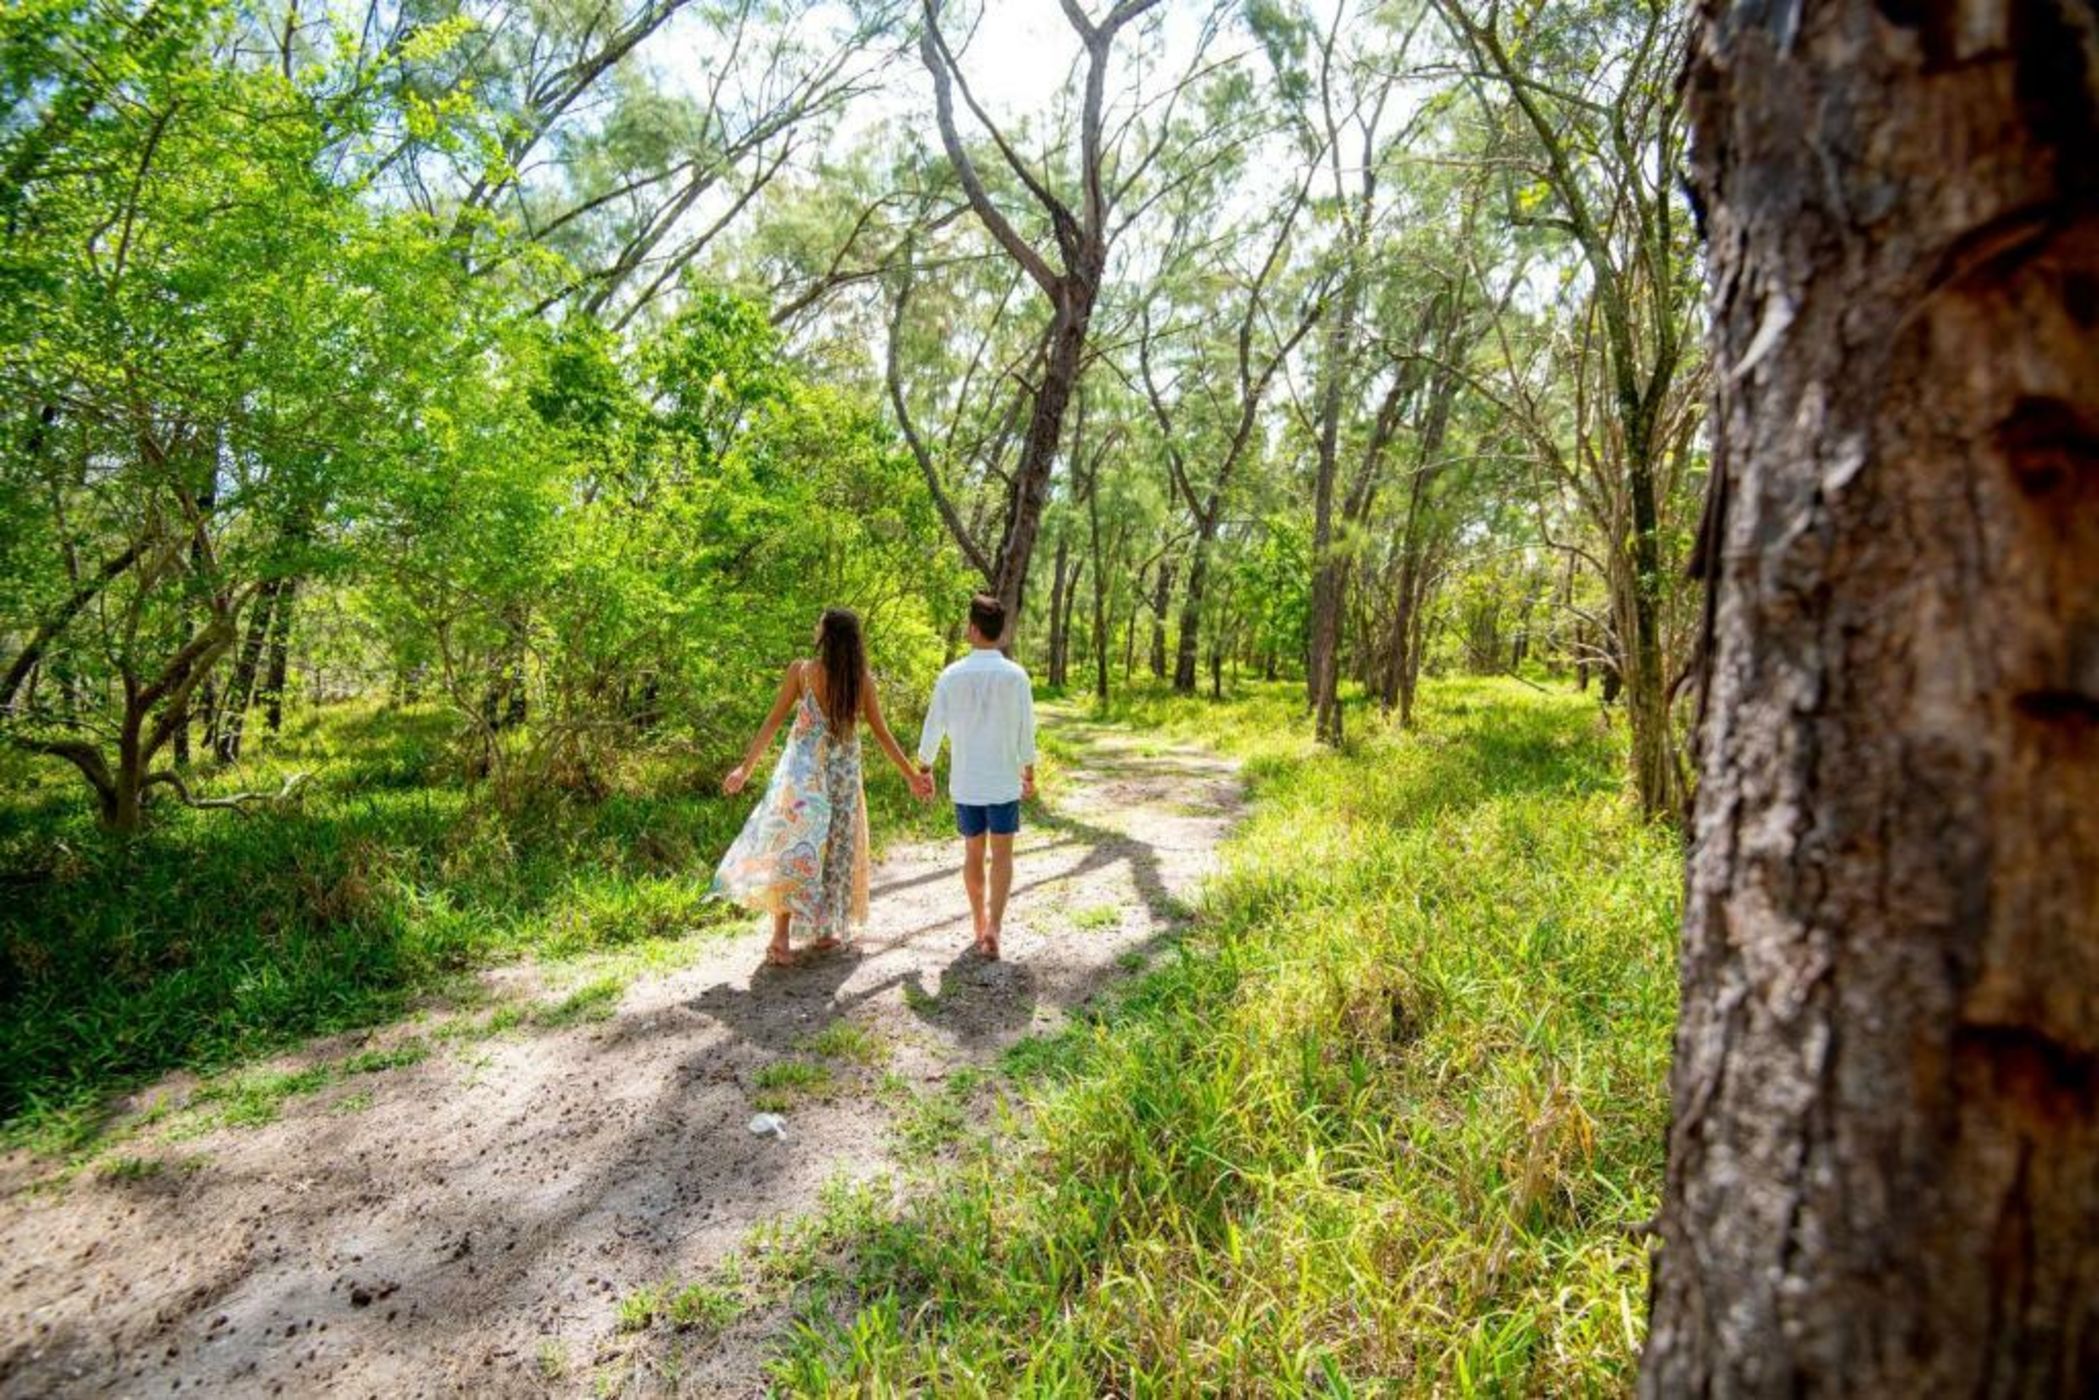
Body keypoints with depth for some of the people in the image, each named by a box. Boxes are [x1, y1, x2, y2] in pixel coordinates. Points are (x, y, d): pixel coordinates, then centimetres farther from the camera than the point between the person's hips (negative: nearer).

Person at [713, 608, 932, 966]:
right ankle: (827, 930, 24)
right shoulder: (863, 679, -2)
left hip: (804, 769, -2)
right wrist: (911, 775, 13)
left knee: (792, 843, -2)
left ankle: (781, 938, -9)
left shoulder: (800, 670, -7)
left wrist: (746, 767, 6)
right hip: (844, 771, 2)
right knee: (837, 846, 14)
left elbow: (773, 721, -3)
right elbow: (881, 733, 3)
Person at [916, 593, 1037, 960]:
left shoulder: (951, 675, -7)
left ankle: (980, 925, 26)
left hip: (965, 782, 1)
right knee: (1001, 854, 6)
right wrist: (1029, 773, 10)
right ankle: (993, 927, -6)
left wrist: (924, 766, 15)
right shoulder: (1016, 676, -9)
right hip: (1004, 781, -1)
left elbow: (934, 725, 0)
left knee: (973, 852, 15)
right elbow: (1026, 731, -4)